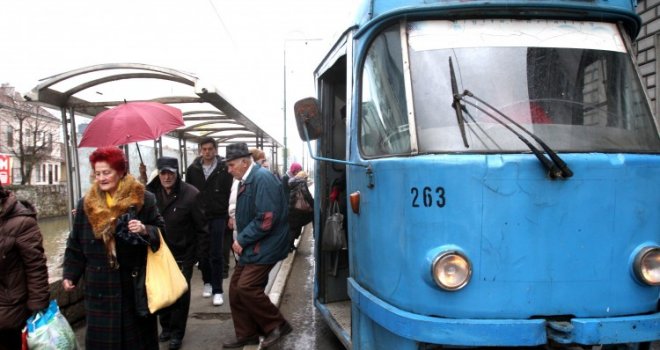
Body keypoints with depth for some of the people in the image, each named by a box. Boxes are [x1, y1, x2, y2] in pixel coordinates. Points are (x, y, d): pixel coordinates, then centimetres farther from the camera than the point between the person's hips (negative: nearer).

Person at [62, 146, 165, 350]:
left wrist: (145, 230, -19)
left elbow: (161, 231, 1)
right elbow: (76, 245, 9)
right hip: (100, 287, 2)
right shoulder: (86, 204, 4)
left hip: (134, 284, -2)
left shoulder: (143, 199, -4)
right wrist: (70, 274, 2)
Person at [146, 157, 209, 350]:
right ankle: (166, 327, 32)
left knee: (180, 294, 3)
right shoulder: (151, 192, -7)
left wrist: (200, 254, -12)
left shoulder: (190, 194, -17)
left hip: (183, 254, -3)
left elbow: (202, 227, -12)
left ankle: (177, 333, 18)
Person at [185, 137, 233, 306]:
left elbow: (231, 192, -6)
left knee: (216, 254, -4)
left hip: (217, 217, -3)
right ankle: (207, 282, 31)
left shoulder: (224, 168, -7)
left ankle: (217, 290, 2)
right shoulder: (193, 169, 2)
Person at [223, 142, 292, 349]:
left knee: (246, 288, -15)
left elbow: (267, 218, -25)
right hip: (250, 246, 10)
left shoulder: (262, 178, -18)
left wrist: (242, 240, -17)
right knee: (235, 290, 9)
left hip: (265, 246, -10)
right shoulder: (246, 181, 12)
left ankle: (277, 325, 1)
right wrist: (241, 241, 6)